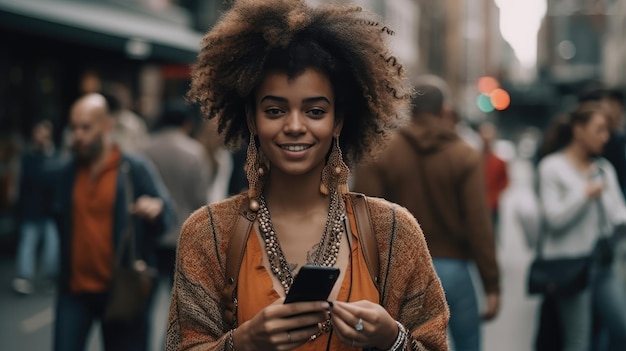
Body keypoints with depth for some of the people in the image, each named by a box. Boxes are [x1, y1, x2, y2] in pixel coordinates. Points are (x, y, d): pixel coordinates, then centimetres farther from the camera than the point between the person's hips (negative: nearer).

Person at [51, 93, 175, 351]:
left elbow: (168, 218, -10)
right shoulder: (67, 173, 7)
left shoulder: (135, 169, -5)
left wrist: (157, 209, -33)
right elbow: (60, 221, 15)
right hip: (74, 290, 3)